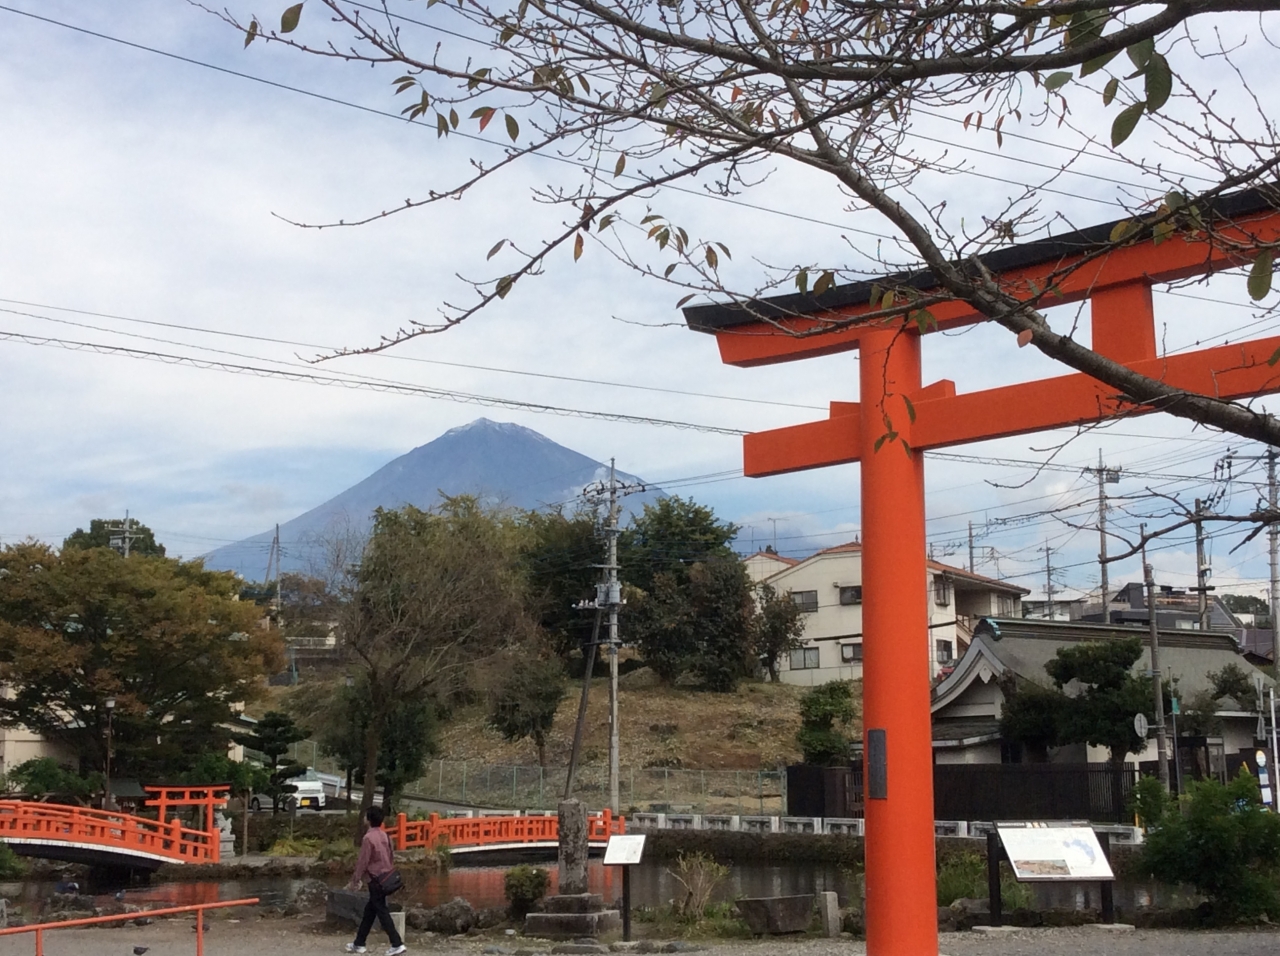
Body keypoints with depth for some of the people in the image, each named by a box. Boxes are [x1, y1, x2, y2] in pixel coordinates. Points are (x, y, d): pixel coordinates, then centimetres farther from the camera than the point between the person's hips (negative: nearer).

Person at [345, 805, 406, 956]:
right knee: (369, 910, 16)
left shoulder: (369, 838, -18)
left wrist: (354, 881, -6)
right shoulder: (384, 835, 8)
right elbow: (390, 858, 13)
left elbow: (363, 862, -15)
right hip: (385, 878, 8)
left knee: (382, 912, -4)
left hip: (376, 880, -8)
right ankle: (359, 943, 24)